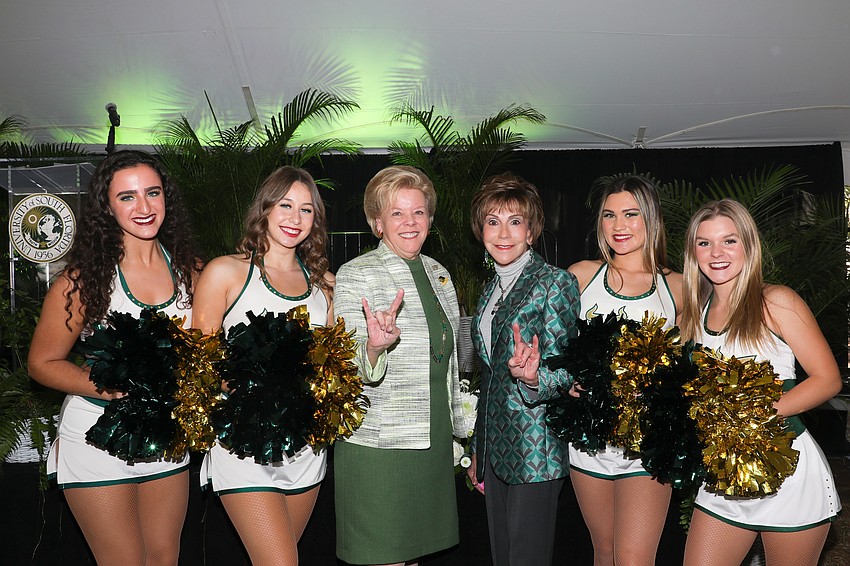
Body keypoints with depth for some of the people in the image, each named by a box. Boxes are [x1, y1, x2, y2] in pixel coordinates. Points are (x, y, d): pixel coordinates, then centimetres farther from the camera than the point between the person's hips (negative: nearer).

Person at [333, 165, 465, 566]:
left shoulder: (438, 274, 11)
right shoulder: (356, 275, -7)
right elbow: (351, 373, -13)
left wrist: (457, 435, 21)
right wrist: (374, 348, -35)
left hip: (432, 445, 6)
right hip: (376, 446, -6)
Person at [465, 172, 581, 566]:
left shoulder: (555, 283, -11)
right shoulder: (492, 288, 11)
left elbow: (564, 374, -13)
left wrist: (532, 379, -35)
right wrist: (478, 451, 18)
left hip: (535, 451, -7)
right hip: (496, 449, 7)